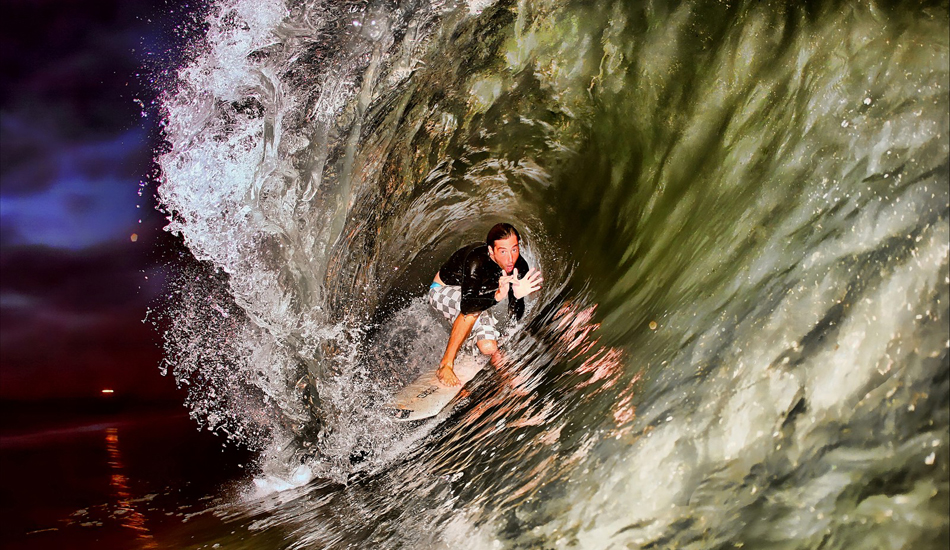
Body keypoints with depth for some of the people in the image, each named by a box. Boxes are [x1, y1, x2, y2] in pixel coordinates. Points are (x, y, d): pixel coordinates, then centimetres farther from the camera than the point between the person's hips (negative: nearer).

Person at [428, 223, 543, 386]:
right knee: (474, 307, -38)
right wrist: (497, 296, -59)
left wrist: (518, 296, -38)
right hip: (443, 291, -5)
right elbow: (467, 305, -45)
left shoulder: (520, 267, -20)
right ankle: (446, 364, -25)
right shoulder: (477, 259, -37)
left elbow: (514, 317, -17)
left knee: (489, 348, -16)